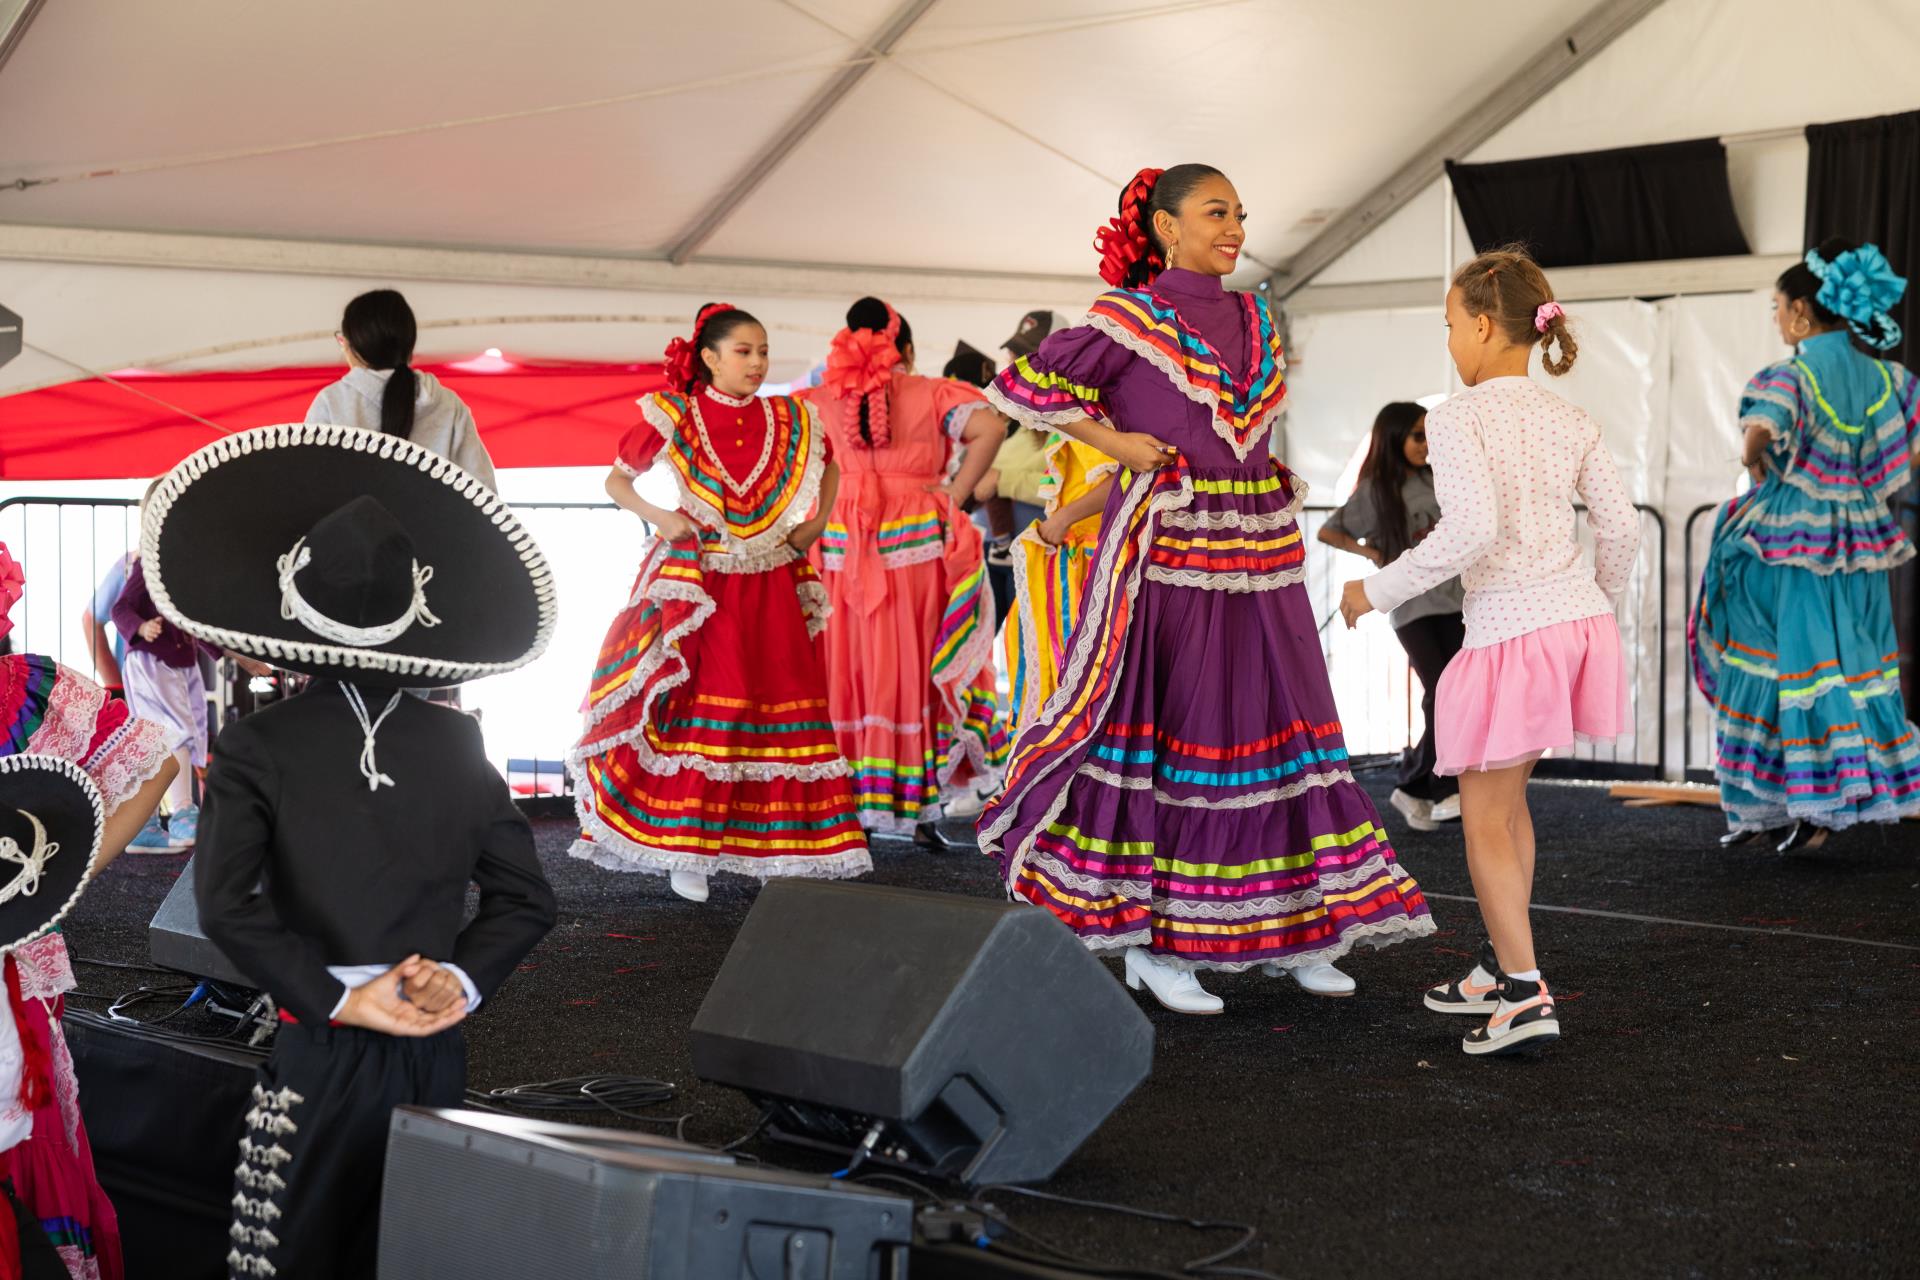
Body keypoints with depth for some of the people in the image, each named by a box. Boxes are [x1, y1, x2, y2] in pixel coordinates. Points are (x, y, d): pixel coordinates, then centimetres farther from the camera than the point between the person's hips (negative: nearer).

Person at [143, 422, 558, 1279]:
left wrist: (339, 1000, -12)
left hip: (321, 1052, -3)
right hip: (434, 1055, 3)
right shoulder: (456, 743, 3)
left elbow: (227, 904, -16)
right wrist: (462, 978, -5)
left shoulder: (258, 745, -7)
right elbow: (524, 897, 3)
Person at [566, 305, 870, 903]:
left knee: (781, 709, 1)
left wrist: (818, 523, 10)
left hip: (772, 585, 3)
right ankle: (686, 851, 2)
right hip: (698, 583, -3)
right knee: (699, 711, -6)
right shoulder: (674, 418, -1)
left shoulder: (789, 421, 7)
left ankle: (776, 851, 10)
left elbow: (828, 468, 26)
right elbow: (616, 479, 7)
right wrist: (657, 517, -9)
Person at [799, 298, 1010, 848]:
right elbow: (990, 427, -13)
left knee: (849, 672, 9)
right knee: (916, 672, 4)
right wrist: (953, 496, -6)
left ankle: (845, 803, 9)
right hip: (917, 543, -2)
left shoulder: (820, 400, 10)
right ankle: (914, 807, 3)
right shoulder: (933, 394, 2)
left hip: (839, 549, 2)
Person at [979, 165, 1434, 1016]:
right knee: (1164, 729, -3)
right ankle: (1148, 940, 5)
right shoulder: (1130, 317, -4)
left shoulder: (1253, 319, 13)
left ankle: (1284, 930, 15)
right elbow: (1022, 387, -4)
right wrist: (1115, 443, -7)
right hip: (1170, 551, -6)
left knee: (1274, 722, 7)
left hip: (1257, 548, 6)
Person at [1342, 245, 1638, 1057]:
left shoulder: (1457, 419, -10)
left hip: (1510, 631, -7)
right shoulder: (1571, 422, 9)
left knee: (1484, 815, 3)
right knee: (1507, 797, 20)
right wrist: (1600, 602, 24)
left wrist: (1381, 591, -12)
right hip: (1580, 621, 7)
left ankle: (1526, 994, -4)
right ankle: (1501, 967, 26)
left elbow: (1472, 527, -22)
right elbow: (1621, 526, 6)